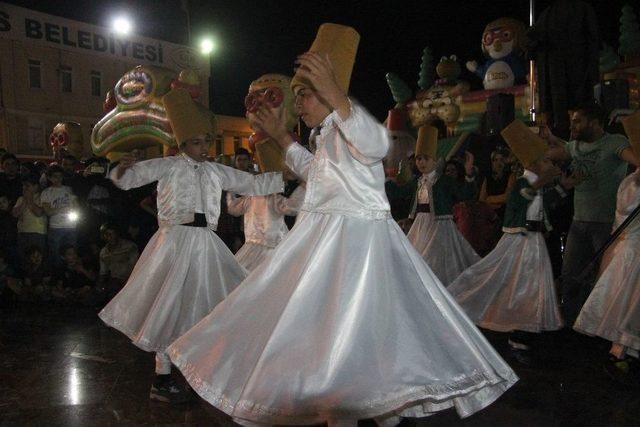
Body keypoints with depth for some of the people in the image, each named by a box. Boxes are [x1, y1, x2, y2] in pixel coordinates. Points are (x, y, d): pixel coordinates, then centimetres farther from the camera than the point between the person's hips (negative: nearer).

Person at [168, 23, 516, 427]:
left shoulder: (346, 122, -10)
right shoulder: (328, 134, 19)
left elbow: (377, 143, -34)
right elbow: (313, 171, 38)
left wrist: (334, 92, -44)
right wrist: (280, 135, 34)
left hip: (356, 240, -10)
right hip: (327, 242, 11)